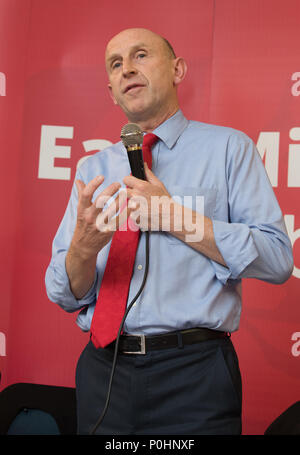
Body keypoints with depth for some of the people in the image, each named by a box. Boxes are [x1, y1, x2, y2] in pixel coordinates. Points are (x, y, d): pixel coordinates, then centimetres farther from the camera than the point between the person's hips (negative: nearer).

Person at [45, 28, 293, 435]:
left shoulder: (228, 147, 0)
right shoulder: (93, 169, 10)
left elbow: (278, 259, -10)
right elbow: (64, 295, 6)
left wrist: (173, 217, -14)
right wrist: (84, 246, -16)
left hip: (195, 374, -3)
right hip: (105, 369, 4)